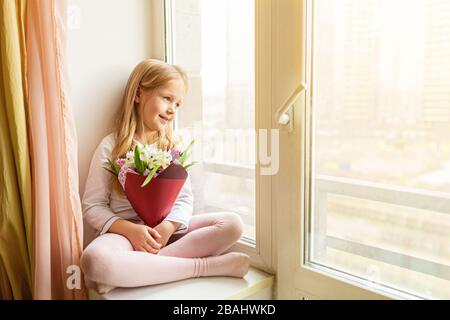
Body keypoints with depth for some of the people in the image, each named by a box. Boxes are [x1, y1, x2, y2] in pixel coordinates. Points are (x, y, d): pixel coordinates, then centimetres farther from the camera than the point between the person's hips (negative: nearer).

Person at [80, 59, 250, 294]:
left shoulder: (173, 146, 8)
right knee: (93, 259, -37)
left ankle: (133, 270, -27)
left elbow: (185, 198, 3)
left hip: (166, 229, 4)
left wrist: (168, 226, -18)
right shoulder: (111, 146, -3)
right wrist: (130, 230, -21)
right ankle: (205, 266, -29)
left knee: (232, 224, -19)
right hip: (125, 229, -3)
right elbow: (92, 206, -4)